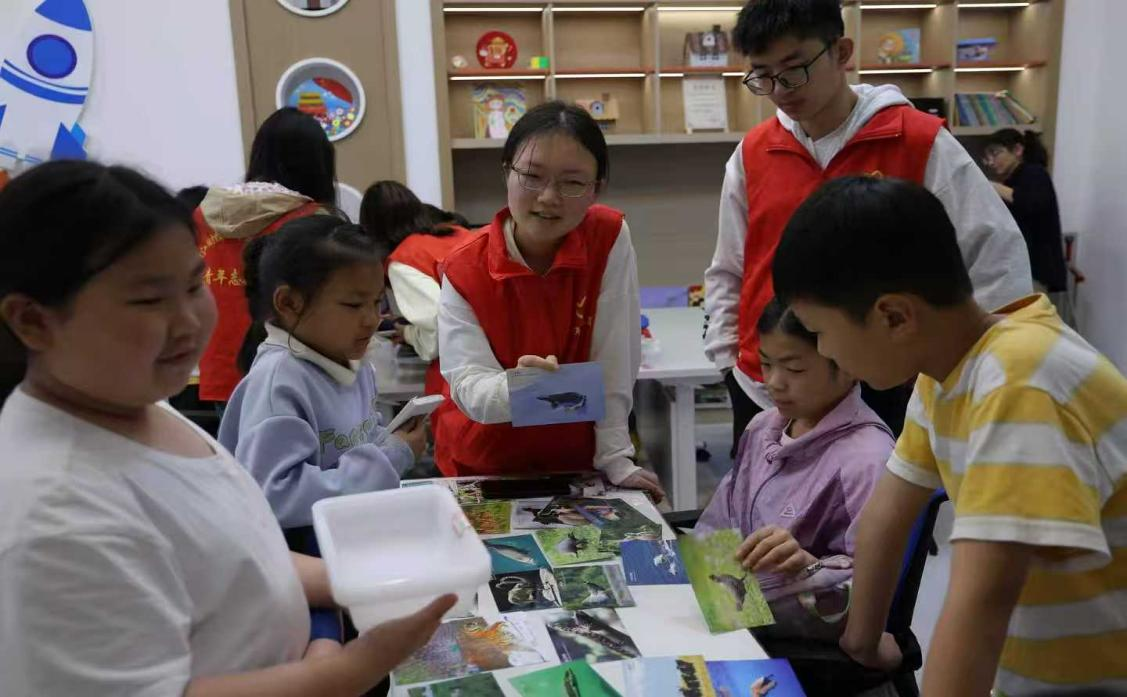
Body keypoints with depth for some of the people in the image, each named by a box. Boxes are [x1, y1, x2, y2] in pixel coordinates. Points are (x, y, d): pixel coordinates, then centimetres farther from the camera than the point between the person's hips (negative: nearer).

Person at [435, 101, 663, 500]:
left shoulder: (610, 237, -13)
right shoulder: (465, 270, -15)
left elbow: (614, 361, -13)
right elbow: (468, 385, -22)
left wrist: (615, 459, -14)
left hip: (576, 461, 0)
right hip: (483, 468, 0)